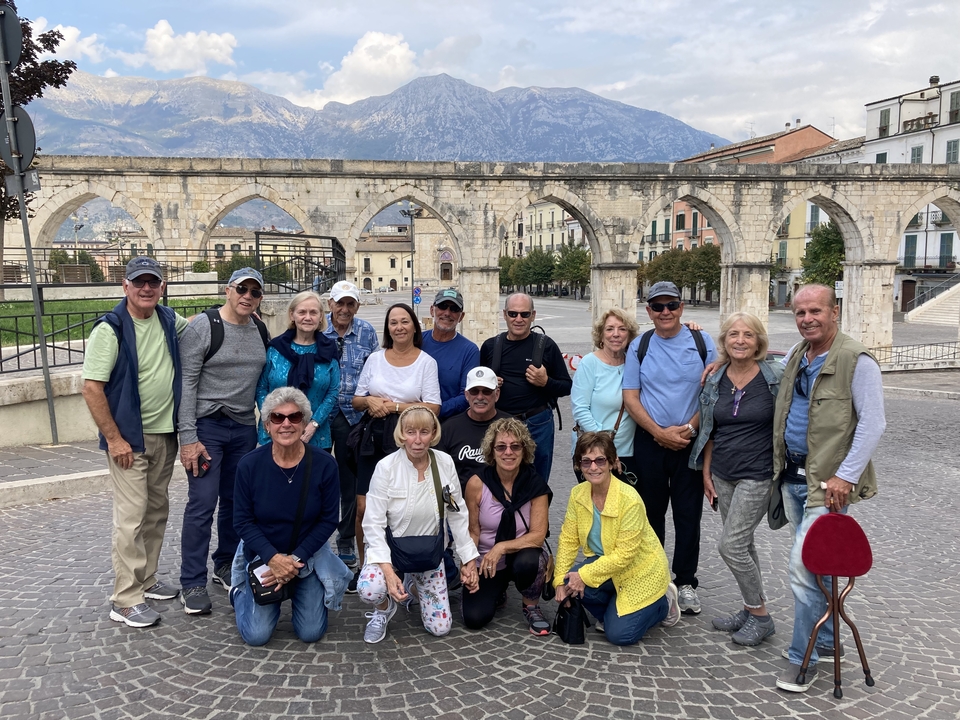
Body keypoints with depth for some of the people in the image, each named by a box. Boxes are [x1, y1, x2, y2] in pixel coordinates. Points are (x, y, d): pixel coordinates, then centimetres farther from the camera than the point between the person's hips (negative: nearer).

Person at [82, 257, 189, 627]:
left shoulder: (169, 320, 4)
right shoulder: (110, 329, -14)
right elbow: (91, 388, -16)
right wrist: (113, 439, -17)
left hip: (165, 434, 7)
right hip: (129, 437, -7)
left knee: (157, 511, 15)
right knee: (132, 515, -5)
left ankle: (146, 580, 30)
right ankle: (125, 600, 4)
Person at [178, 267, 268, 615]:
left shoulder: (260, 330, 8)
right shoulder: (202, 326, -9)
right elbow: (186, 383, -11)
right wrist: (188, 438, -16)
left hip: (244, 428, 5)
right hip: (207, 426, -5)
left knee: (236, 501, 12)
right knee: (202, 503, -6)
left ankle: (226, 566, 29)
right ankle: (192, 584, 6)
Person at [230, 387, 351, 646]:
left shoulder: (324, 464, -15)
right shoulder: (249, 465, -15)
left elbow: (328, 520, -8)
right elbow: (243, 520, -8)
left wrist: (296, 559, -15)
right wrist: (273, 558, -20)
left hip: (308, 555, 1)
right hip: (261, 554, 0)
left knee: (311, 633, -3)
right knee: (257, 635, -6)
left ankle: (297, 592, 29)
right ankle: (240, 593, 26)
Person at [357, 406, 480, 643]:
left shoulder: (445, 463, -11)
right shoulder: (386, 467, -20)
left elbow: (457, 514, -1)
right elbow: (373, 523, -18)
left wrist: (469, 559, 0)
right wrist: (388, 570, -28)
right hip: (389, 546, -3)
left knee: (440, 627, 0)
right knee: (369, 589, -34)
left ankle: (413, 585, 31)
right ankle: (384, 610, 4)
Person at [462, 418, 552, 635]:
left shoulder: (536, 485, -14)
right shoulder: (477, 484, -14)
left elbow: (538, 535, -16)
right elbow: (472, 531, -4)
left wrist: (501, 547, -28)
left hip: (522, 555, -1)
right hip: (485, 563, 1)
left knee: (528, 561, -36)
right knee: (474, 617, -17)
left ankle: (531, 607, -2)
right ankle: (497, 592, 20)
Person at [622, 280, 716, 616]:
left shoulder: (702, 342, 1)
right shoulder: (639, 346, 3)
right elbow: (630, 398, 0)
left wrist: (689, 428, -12)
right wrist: (659, 432, -10)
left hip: (691, 441, -1)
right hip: (649, 442, 1)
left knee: (688, 513, 4)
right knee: (651, 512, 10)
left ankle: (686, 582, 17)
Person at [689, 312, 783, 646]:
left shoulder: (776, 377, -10)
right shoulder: (715, 380, 3)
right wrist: (706, 472, 9)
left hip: (758, 475, -5)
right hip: (723, 475, 5)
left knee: (731, 545, -7)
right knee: (742, 544, 15)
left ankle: (760, 616, 12)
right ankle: (751, 609, 31)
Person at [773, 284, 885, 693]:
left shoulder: (857, 361, -14)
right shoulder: (795, 357, 9)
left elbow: (873, 424, -16)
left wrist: (845, 477, -19)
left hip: (828, 482, -7)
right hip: (792, 475, 7)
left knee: (803, 565, -10)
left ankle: (802, 660, 3)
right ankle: (825, 639, 35)